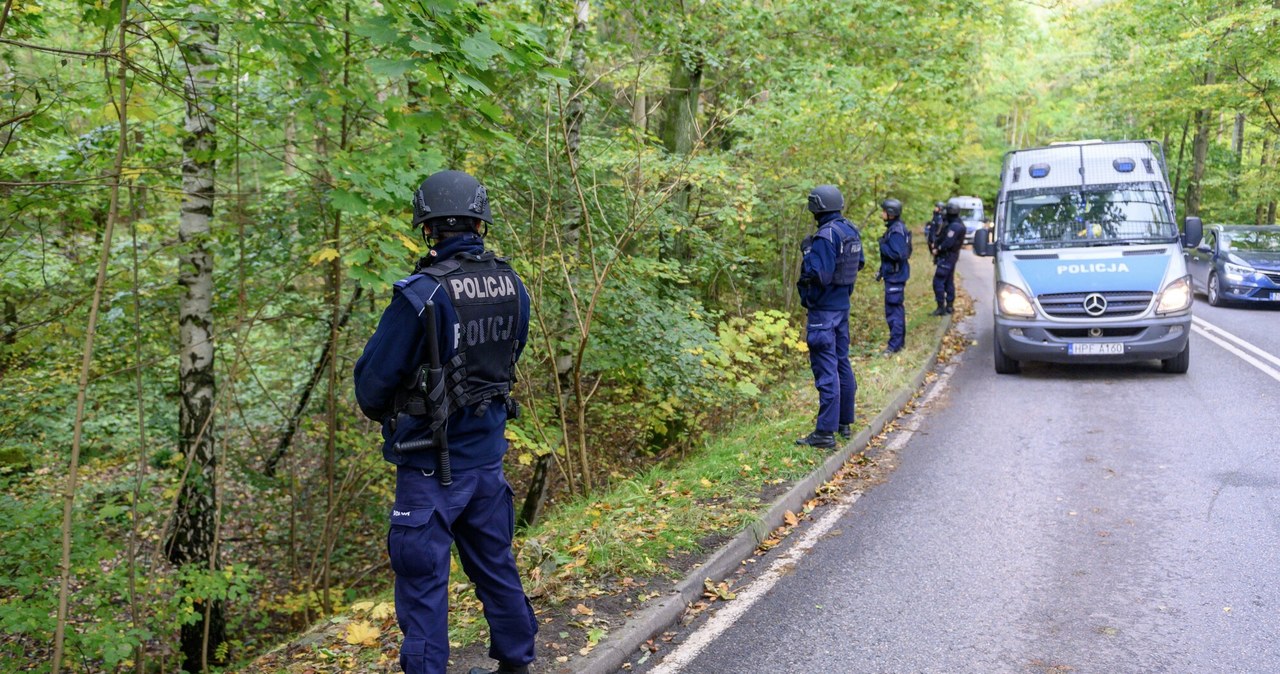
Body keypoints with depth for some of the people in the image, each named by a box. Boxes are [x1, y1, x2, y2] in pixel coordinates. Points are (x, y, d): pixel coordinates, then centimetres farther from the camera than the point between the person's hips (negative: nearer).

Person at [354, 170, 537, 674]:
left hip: (432, 462, -6)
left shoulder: (421, 293, -20)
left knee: (423, 578, 5)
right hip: (487, 452, 7)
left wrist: (381, 412, 9)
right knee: (495, 563, 20)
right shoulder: (512, 285, -1)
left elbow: (374, 378, -12)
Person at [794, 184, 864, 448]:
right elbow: (859, 263, 19)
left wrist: (807, 252, -13)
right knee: (842, 362, 17)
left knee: (826, 369, -7)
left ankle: (825, 432, -4)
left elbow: (818, 276, -26)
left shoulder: (825, 236, -21)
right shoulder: (851, 231, 7)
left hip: (823, 309, -9)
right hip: (843, 305, 9)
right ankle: (845, 423, 28)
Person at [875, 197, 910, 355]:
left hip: (895, 276, -11)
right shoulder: (894, 228, 12)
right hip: (894, 275, 11)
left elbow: (898, 254, -27)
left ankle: (894, 345, -3)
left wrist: (882, 245, -16)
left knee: (893, 310, -7)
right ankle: (900, 341, 27)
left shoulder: (896, 232, -20)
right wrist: (882, 271, 20)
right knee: (897, 308, 17)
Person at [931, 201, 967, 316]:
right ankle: (949, 306, 23)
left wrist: (938, 249, -12)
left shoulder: (954, 226, -23)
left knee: (938, 281, -9)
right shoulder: (959, 224, 11)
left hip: (947, 257, -11)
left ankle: (941, 308, -9)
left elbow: (948, 243, -27)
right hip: (952, 256, 11)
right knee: (949, 281, 16)